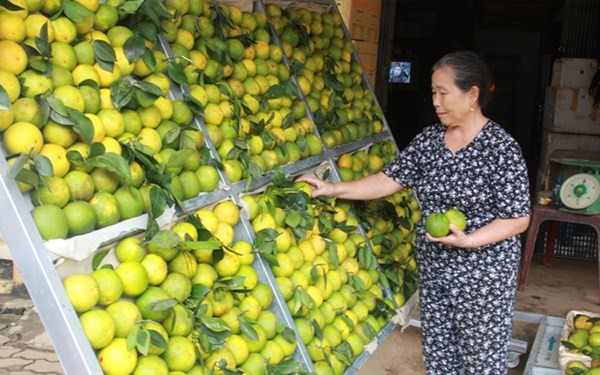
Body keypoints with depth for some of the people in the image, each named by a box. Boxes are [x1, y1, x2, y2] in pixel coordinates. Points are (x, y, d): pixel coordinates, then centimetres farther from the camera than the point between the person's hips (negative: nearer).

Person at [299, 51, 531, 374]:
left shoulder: (501, 147, -15)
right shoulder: (428, 139, 3)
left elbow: (519, 219, -14)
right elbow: (388, 181, 3)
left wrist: (468, 240, -26)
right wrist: (333, 189, -4)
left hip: (482, 275, -5)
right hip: (432, 269, 6)